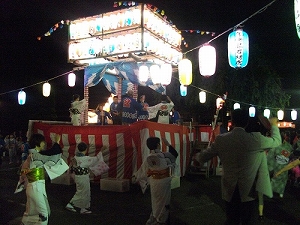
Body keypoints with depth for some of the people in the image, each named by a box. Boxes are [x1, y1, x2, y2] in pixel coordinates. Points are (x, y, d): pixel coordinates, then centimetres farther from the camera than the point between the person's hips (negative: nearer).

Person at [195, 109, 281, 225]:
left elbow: (205, 155, 6)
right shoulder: (256, 138, -15)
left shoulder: (221, 140, -8)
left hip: (229, 191, 2)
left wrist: (197, 158, 29)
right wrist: (274, 125, 21)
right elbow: (277, 141, 2)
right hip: (248, 190, -2)